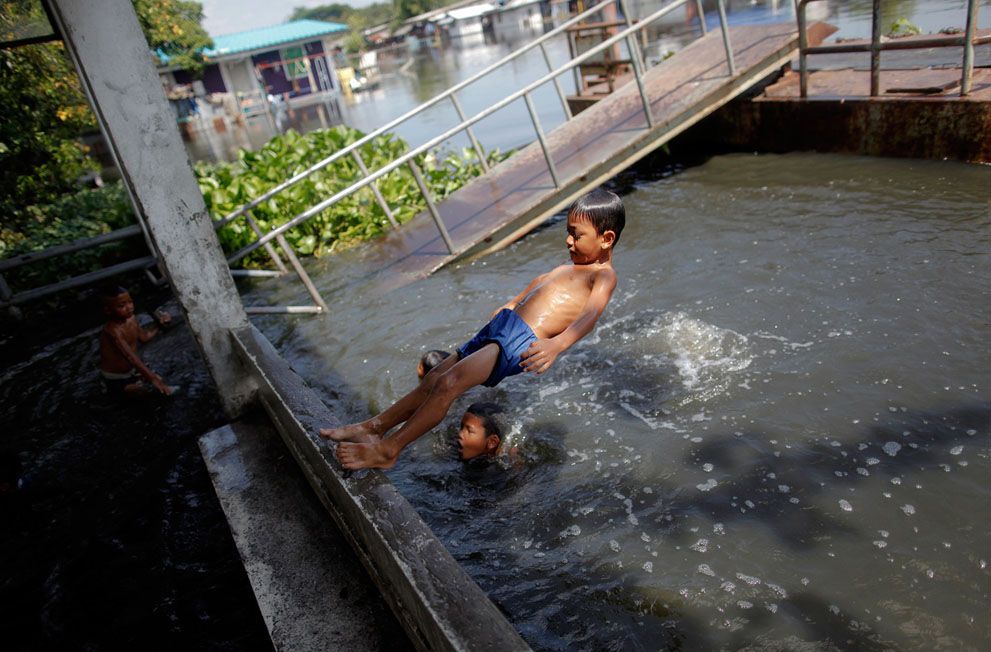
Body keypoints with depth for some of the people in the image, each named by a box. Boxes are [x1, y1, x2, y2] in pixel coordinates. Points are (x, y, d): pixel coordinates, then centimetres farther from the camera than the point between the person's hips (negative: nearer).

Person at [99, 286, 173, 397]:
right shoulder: (113, 330, -33)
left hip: (130, 369, 8)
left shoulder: (131, 318, -7)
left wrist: (159, 323, 0)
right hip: (116, 378, -8)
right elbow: (131, 357, -40)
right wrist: (152, 379, -45)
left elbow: (144, 337, 10)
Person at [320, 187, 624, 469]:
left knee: (448, 383, -19)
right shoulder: (571, 268, 23)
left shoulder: (603, 275, -3)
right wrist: (512, 303, 51)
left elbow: (590, 315, -23)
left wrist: (556, 345, -41)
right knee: (434, 380, 9)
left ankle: (388, 450, -9)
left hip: (523, 341, -9)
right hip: (503, 324, 9)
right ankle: (375, 427, 19)